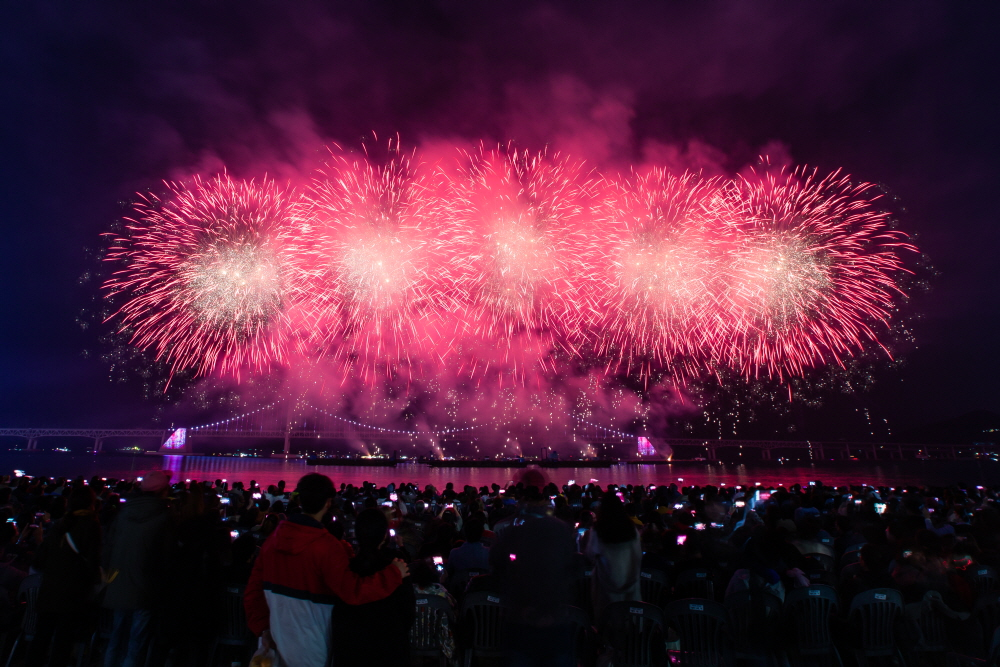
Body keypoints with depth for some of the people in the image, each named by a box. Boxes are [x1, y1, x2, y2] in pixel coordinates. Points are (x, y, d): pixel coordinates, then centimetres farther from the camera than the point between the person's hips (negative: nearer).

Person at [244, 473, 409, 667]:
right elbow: (353, 592, -31)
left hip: (279, 644, 6)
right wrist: (394, 573, -21)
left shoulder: (274, 538, -5)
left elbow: (254, 589, 2)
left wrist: (263, 628, 11)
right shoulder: (327, 546, -25)